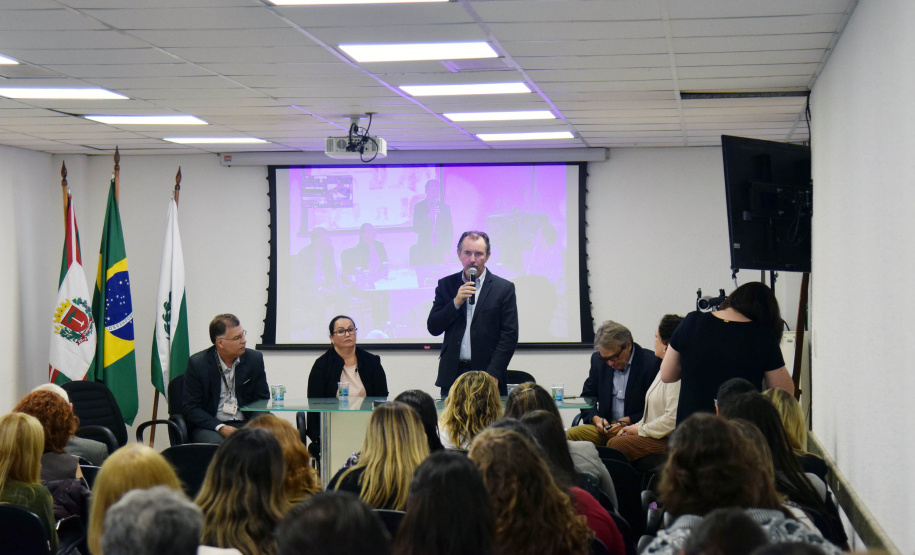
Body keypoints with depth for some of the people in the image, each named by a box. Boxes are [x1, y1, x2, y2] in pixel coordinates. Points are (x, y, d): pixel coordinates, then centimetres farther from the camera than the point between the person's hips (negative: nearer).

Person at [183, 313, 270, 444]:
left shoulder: (254, 359, 5)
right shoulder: (197, 363, -4)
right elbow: (191, 408, -4)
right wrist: (221, 427, -19)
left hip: (246, 423, 3)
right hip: (210, 426, -3)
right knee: (216, 443, -37)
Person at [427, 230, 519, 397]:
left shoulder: (504, 288, 3)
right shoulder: (446, 285, 12)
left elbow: (509, 336, -1)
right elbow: (433, 328, 6)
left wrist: (493, 375, -10)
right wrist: (456, 303, -9)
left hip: (487, 376, -2)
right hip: (452, 376, 2)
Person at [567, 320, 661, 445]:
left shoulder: (652, 363, -8)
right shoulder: (598, 360, 9)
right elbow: (587, 397, 18)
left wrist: (627, 422, -15)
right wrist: (595, 418, -4)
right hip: (605, 426, 5)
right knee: (571, 434, -22)